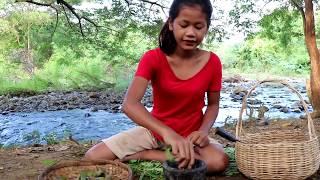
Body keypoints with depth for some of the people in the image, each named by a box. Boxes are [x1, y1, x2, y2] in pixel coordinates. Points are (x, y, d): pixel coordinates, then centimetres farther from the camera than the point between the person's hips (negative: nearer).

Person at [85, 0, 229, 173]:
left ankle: (142, 155, -14)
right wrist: (166, 132, -47)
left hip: (190, 134, 2)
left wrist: (203, 131, -19)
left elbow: (213, 104, 3)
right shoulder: (153, 58, -16)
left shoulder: (212, 62, -10)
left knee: (219, 162, -32)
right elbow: (129, 104, -31)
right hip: (154, 130, -1)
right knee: (92, 158, -17)